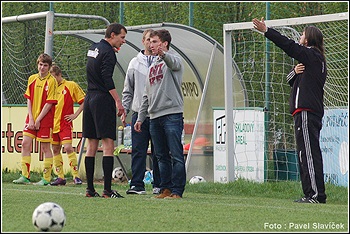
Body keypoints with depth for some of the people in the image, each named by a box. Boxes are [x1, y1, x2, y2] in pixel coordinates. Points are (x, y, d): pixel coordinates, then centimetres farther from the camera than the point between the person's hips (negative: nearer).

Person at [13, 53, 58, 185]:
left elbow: (49, 103, -11)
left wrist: (38, 120, -13)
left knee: (45, 147, -1)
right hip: (31, 118, 5)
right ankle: (25, 176, 2)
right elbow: (29, 99, 8)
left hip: (45, 119, -5)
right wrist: (31, 119, -3)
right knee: (25, 144, -2)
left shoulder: (51, 81, -7)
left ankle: (46, 178, 5)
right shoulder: (32, 79, 8)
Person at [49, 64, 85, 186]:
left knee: (68, 147, -15)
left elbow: (84, 101, 0)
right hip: (53, 123, 5)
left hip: (65, 123, -5)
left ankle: (76, 176, -12)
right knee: (55, 150, 6)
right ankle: (60, 177, 12)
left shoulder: (71, 85, -3)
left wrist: (75, 115, -7)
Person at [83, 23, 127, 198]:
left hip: (89, 98, 9)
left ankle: (90, 189, 9)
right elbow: (107, 78, -19)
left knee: (91, 144, 9)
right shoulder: (108, 52, -11)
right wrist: (118, 101, -22)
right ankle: (107, 190, -13)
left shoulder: (93, 48, 14)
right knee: (108, 144, -8)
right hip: (103, 99, -9)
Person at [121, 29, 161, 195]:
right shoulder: (135, 63, 12)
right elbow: (128, 89, 15)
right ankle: (137, 185, -2)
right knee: (138, 151, -3)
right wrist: (124, 109, 8)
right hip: (139, 112, 2)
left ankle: (159, 185, 8)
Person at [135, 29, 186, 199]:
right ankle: (166, 189, 13)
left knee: (176, 155, -8)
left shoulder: (173, 58, 0)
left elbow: (175, 63, -27)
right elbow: (147, 95, 25)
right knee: (161, 156, 9)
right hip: (154, 116, 8)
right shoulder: (153, 66, 23)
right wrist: (140, 118, 20)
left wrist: (164, 54, -49)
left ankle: (177, 191, -8)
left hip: (172, 114, -8)